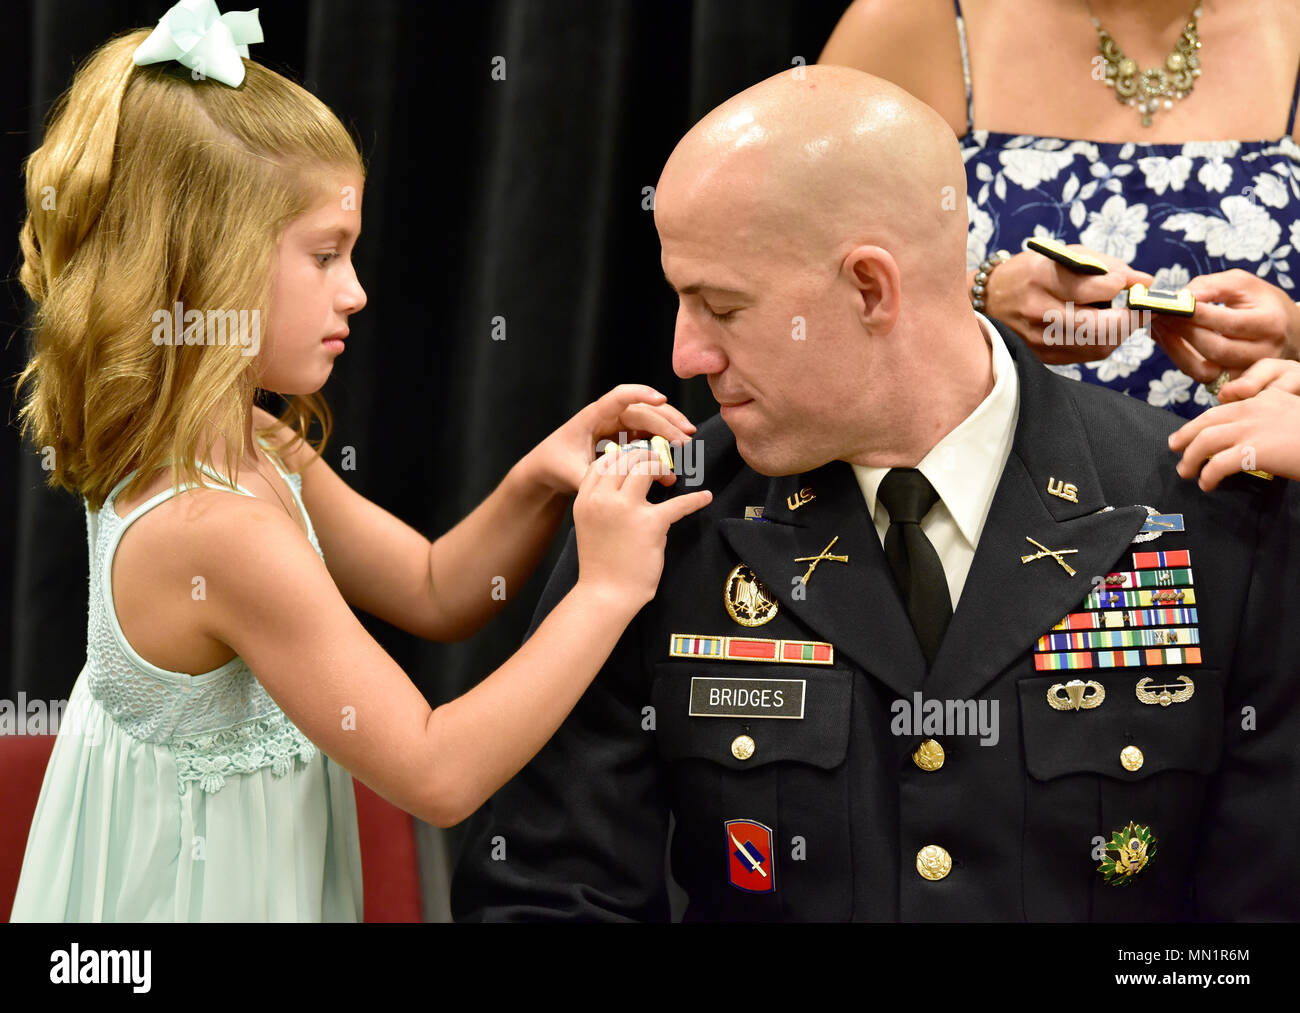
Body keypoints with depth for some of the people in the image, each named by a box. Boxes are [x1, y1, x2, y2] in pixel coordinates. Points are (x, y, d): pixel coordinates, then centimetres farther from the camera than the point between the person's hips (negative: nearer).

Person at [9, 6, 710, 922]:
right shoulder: (219, 529, -29)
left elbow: (432, 592, 8)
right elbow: (436, 776, -27)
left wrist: (537, 482, -9)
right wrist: (606, 589, -24)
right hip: (209, 891, -9)